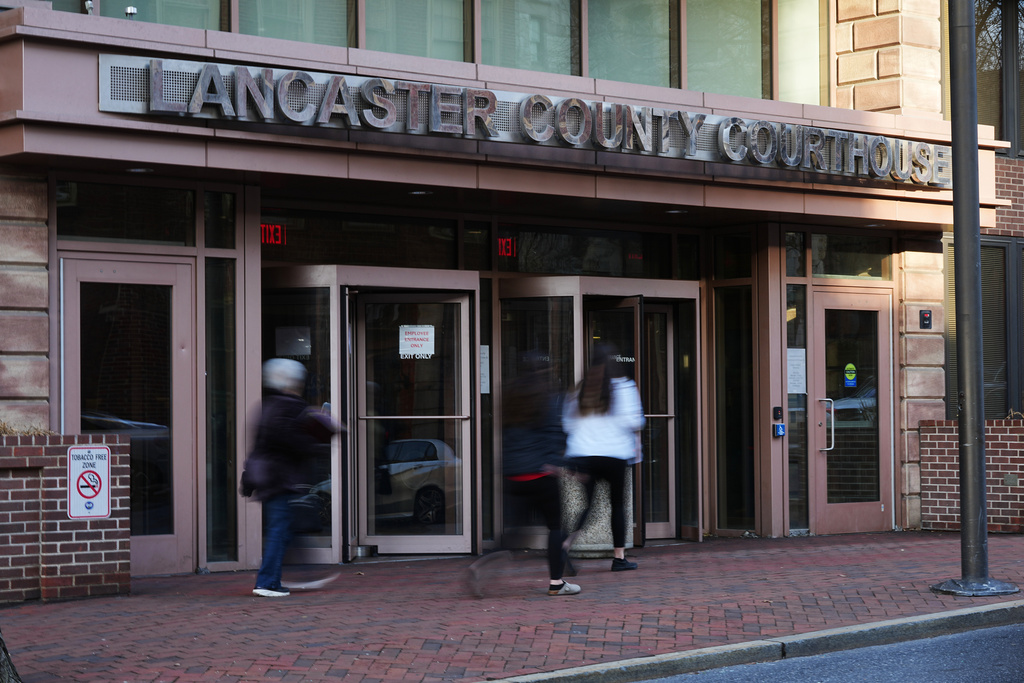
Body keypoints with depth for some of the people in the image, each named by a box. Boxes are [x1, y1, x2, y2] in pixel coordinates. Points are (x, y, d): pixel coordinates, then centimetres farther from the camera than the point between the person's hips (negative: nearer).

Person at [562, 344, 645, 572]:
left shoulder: (581, 388, 7)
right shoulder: (623, 387, -4)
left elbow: (568, 422, 9)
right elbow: (631, 421, -10)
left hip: (582, 453, 3)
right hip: (614, 454, -3)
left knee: (584, 504, 2)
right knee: (618, 504, 11)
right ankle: (619, 557, 15)